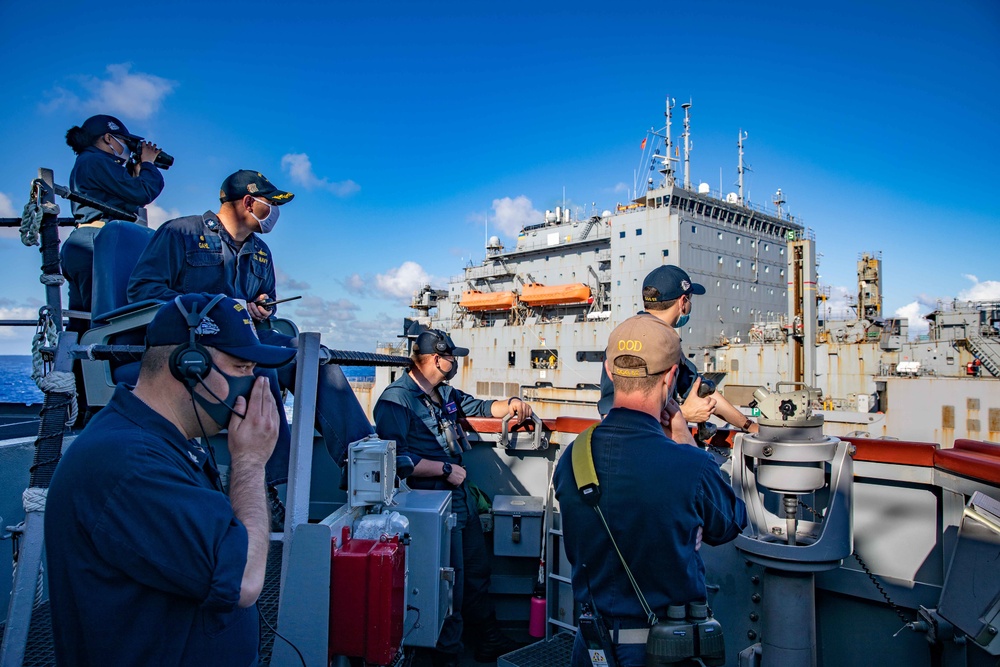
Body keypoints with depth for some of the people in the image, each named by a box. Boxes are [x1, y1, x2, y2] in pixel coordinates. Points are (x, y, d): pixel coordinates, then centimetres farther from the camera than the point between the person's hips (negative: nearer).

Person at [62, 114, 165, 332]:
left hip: (80, 246, 10)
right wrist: (148, 164, 6)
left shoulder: (85, 163, 28)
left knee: (81, 324, 6)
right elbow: (141, 194, -10)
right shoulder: (96, 161, -3)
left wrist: (138, 171, 23)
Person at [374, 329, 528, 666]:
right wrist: (445, 469, -20)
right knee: (450, 581, 2)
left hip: (462, 496, 9)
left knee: (478, 571, 20)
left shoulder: (444, 393, 11)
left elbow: (479, 407, 22)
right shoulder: (396, 399, -17)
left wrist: (510, 405, 2)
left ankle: (488, 639, 39)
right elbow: (395, 458, -24)